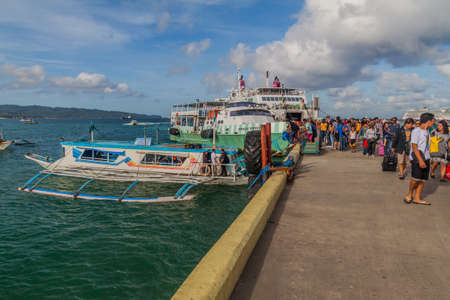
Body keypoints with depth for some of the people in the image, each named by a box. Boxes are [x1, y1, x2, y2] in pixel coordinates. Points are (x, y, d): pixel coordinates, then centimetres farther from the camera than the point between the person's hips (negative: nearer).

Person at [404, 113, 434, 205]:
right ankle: (409, 195, 8)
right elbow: (414, 147, -16)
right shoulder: (416, 131, -10)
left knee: (423, 179, 4)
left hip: (426, 158, 8)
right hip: (416, 157, -8)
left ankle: (417, 198, 10)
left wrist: (426, 159, 17)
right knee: (416, 178, -13)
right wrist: (420, 160, -22)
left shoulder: (427, 131, 14)